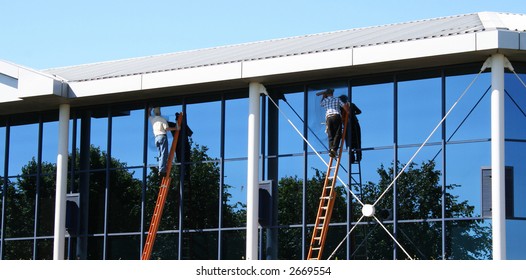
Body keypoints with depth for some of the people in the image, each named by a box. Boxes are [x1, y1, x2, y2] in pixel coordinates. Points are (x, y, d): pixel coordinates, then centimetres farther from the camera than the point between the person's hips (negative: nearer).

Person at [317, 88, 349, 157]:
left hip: (328, 117, 2)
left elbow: (321, 104, 41)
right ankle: (334, 149, -26)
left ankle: (330, 149, -16)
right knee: (337, 134, -7)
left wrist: (323, 96, 49)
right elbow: (345, 106, 6)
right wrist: (348, 113, 18)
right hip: (337, 116, -2)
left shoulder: (325, 100, 20)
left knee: (330, 136, 1)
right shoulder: (337, 99, 16)